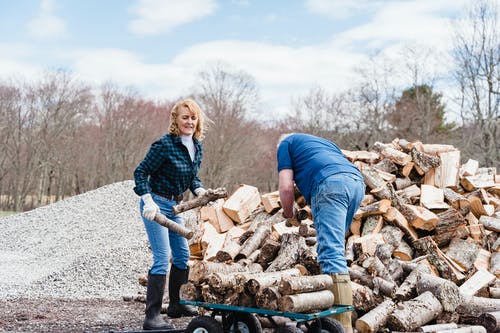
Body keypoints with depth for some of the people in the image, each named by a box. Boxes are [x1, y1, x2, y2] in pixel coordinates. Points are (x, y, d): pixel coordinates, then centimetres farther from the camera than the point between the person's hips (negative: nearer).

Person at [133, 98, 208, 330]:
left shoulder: (197, 146, 4)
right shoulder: (165, 144, -19)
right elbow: (140, 172, -16)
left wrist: (199, 190, -2)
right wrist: (148, 201, -24)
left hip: (174, 206, 9)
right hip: (156, 204, -9)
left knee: (182, 255, 15)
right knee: (162, 257, -14)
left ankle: (176, 305, 30)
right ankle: (152, 316, -10)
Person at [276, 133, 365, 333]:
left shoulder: (286, 143, 22)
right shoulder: (322, 141, 41)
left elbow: (286, 186, 9)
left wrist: (289, 213, 26)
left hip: (330, 183, -7)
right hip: (357, 182, 7)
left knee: (331, 254, -14)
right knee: (333, 248, 18)